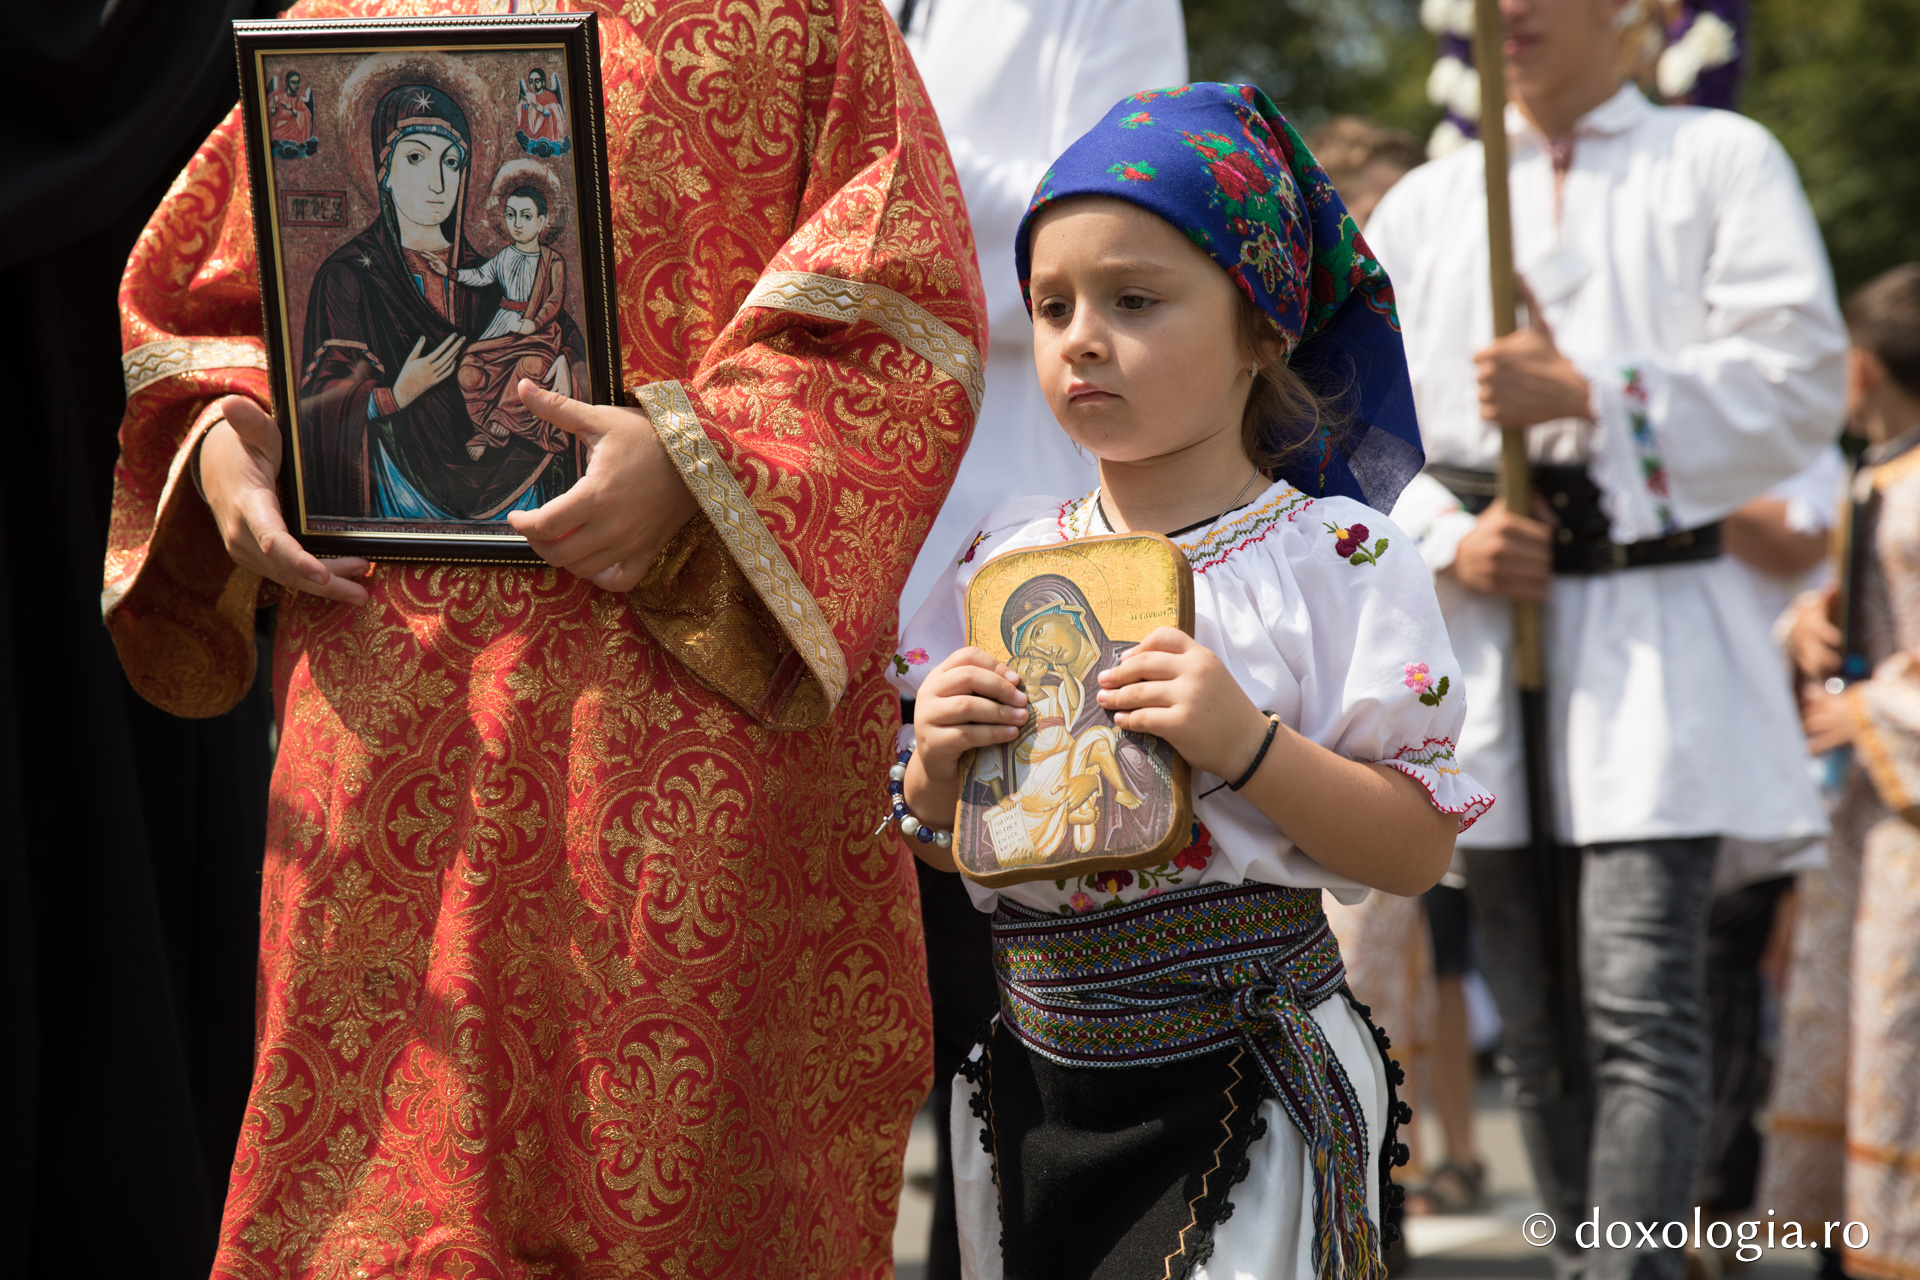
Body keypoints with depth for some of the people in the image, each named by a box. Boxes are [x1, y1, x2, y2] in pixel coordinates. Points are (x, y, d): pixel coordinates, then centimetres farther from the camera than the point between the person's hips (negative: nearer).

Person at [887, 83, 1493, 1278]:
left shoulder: (1334, 560, -6)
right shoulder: (1004, 561, 7)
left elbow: (1417, 849, -10)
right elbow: (938, 846, 14)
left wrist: (1246, 744, -22)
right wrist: (938, 769, -8)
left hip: (1240, 1088, -4)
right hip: (1039, 1080, 4)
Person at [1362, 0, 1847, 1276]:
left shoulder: (1721, 163, 6)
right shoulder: (1424, 206, 17)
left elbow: (1800, 381, -5)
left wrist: (1588, 395, -13)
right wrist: (1447, 544, -5)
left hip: (1659, 628, -4)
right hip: (1484, 635, 4)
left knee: (1640, 1004, -15)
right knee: (1538, 1017, 7)